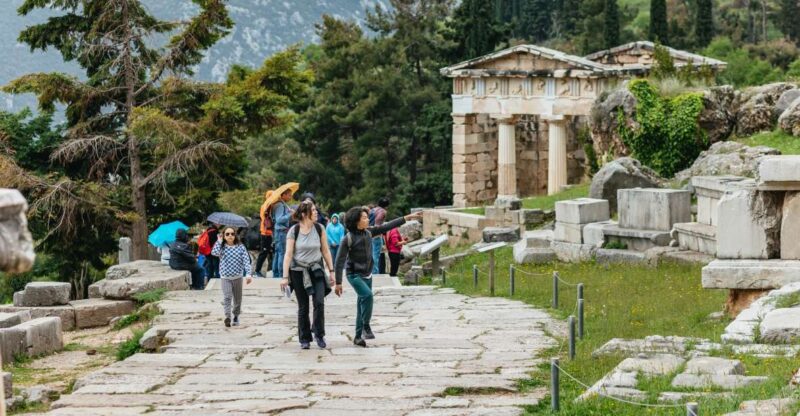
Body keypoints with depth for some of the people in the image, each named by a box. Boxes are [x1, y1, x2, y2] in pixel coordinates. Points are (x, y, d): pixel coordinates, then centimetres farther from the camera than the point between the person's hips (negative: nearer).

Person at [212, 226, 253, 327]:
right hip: (225, 277, -1)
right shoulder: (222, 247, 1)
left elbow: (246, 261, -5)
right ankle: (227, 316, -26)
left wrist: (249, 274, -16)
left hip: (237, 276, 1)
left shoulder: (240, 247, 0)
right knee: (227, 297, -16)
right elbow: (214, 252, -20)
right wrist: (219, 241, -10)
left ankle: (236, 316, 27)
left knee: (237, 298, 11)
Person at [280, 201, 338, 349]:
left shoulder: (319, 229, -1)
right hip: (298, 271, -1)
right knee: (303, 307, 4)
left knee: (319, 302, -14)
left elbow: (325, 251, 7)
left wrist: (331, 271, 5)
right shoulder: (293, 231, -8)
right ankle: (304, 339, 15)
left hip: (316, 270, 1)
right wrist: (285, 277, -10)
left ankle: (319, 334, 3)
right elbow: (288, 254, -7)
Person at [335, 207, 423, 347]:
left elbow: (387, 226, 4)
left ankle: (358, 337, 17)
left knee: (362, 304, 9)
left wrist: (408, 218, 2)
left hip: (367, 275, 7)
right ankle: (366, 326, -13)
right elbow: (340, 261, -16)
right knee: (367, 295, -27)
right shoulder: (348, 239, -17)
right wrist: (338, 282, -17)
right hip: (354, 275, -7)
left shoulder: (368, 232, 0)